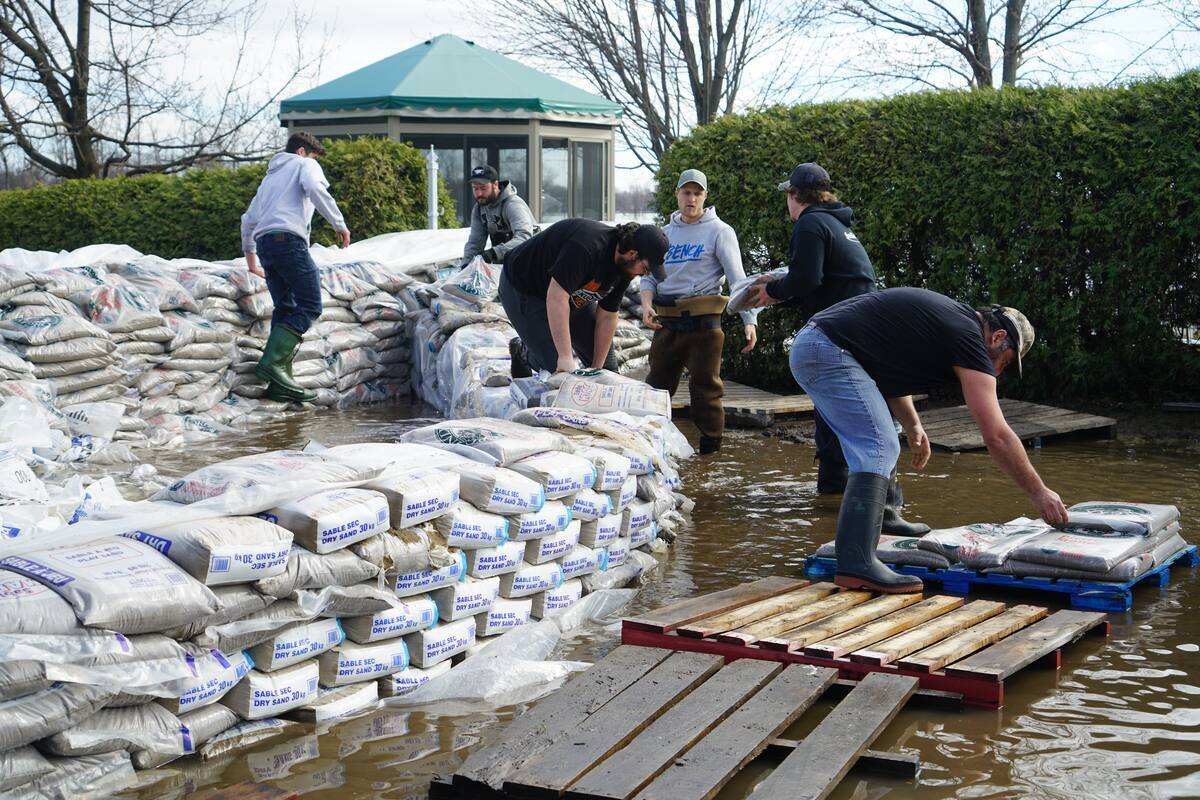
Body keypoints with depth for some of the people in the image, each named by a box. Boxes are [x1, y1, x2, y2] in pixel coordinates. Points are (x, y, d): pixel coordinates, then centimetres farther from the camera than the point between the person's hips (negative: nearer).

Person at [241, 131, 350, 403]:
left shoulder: (270, 176, 34)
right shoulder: (304, 165, 13)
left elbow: (248, 220, 36)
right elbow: (314, 187, -11)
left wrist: (251, 259, 44)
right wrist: (339, 223, -10)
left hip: (263, 242, 8)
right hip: (288, 238, -8)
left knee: (285, 309, 8)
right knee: (310, 306, -9)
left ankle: (280, 382, -2)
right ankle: (272, 361, -24)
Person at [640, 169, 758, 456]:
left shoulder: (719, 231, 0)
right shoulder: (666, 233, 15)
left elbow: (737, 278, -6)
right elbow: (649, 274, 14)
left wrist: (749, 321, -16)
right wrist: (646, 303, -8)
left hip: (703, 322, -5)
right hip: (667, 322, 5)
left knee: (705, 385, -3)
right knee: (657, 384, 9)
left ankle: (711, 443, 7)